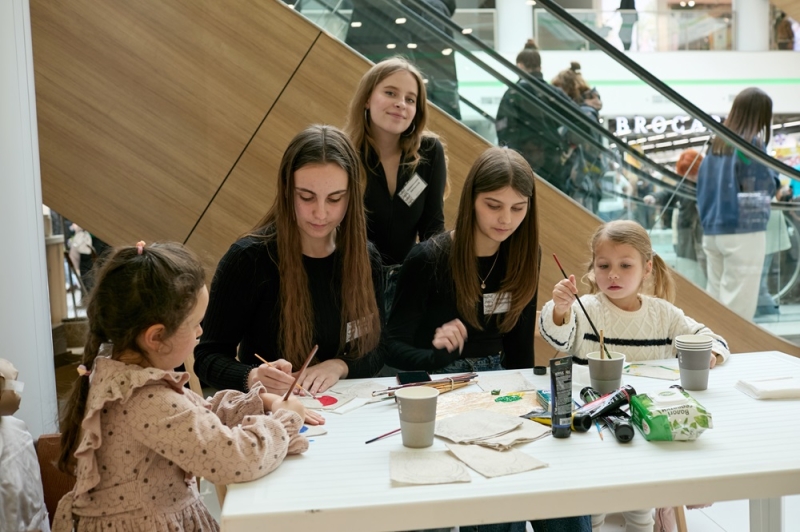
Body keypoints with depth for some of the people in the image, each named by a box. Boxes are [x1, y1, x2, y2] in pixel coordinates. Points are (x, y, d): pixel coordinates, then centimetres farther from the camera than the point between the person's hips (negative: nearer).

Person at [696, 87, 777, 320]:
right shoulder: (752, 144, -9)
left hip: (711, 231, 7)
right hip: (744, 232, -7)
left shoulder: (717, 143, 11)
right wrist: (770, 166, 10)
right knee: (738, 306, -3)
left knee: (715, 301, 12)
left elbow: (702, 184, 13)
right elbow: (766, 189, -5)